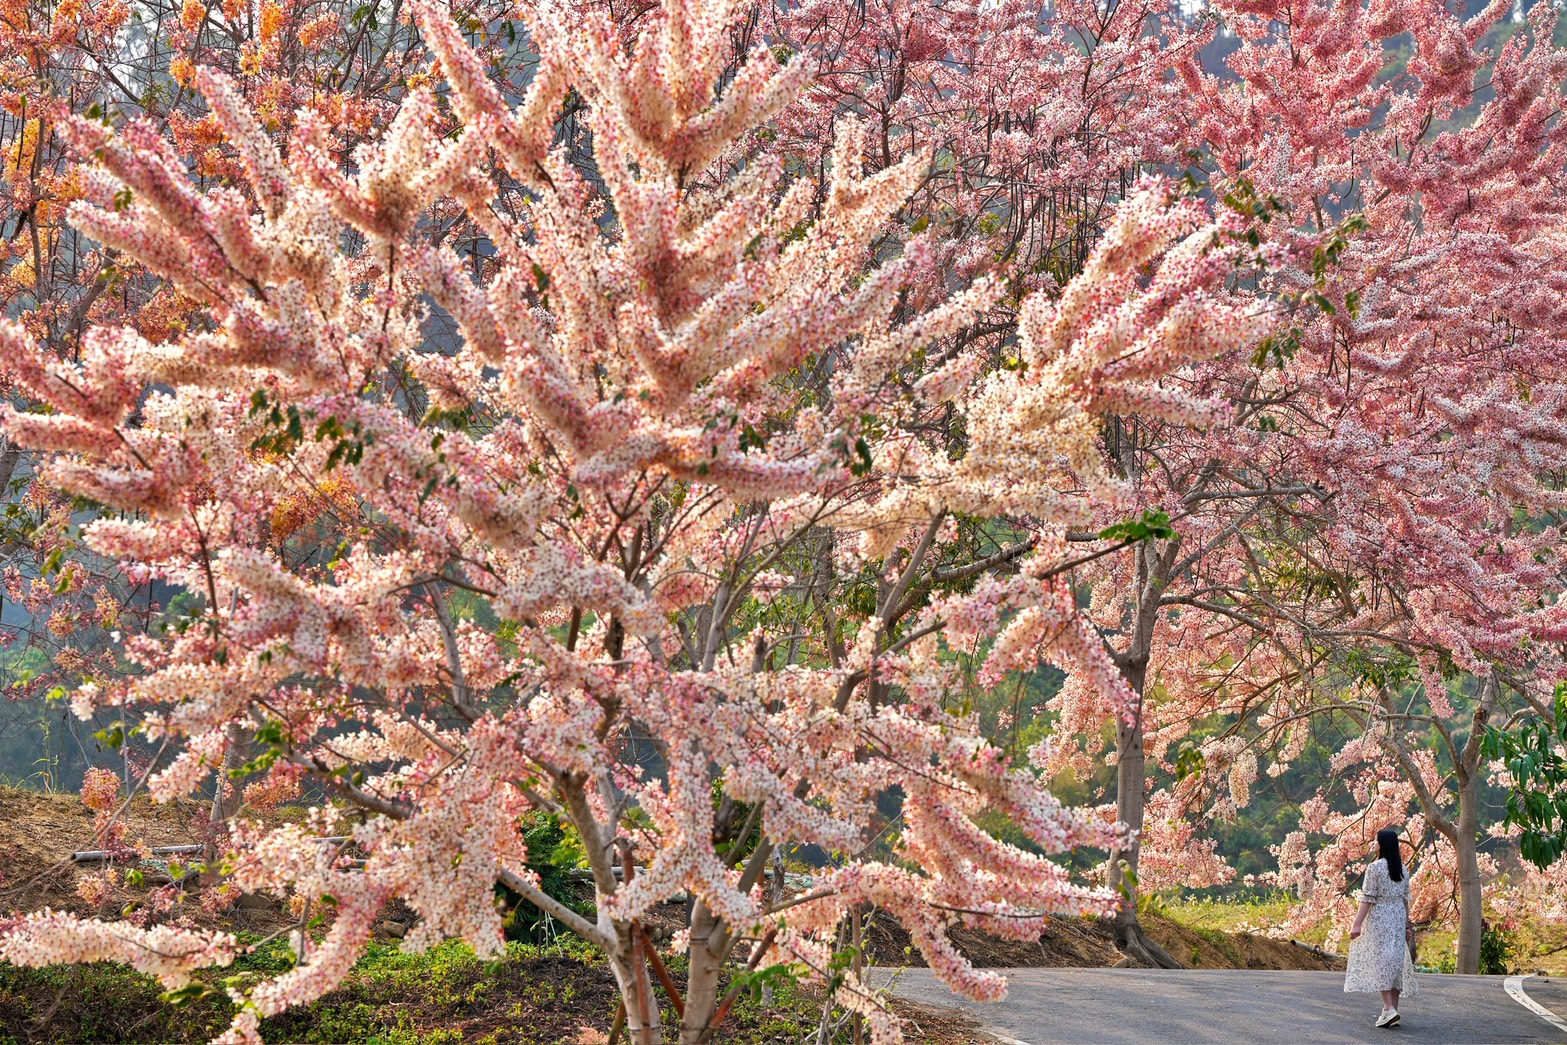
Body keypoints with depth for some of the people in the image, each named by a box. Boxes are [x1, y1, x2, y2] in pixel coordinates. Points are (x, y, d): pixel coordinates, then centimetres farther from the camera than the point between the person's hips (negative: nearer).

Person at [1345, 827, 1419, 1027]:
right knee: (1396, 960, 8)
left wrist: (1357, 924, -13)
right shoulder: (1402, 868, 8)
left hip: (1379, 919, -6)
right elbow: (1405, 898, 12)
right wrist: (1406, 925, 18)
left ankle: (1389, 1008, -16)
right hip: (1398, 919, 6)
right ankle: (1392, 1012, 10)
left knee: (1379, 961, -4)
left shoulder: (1375, 867, -11)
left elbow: (1368, 898, -14)